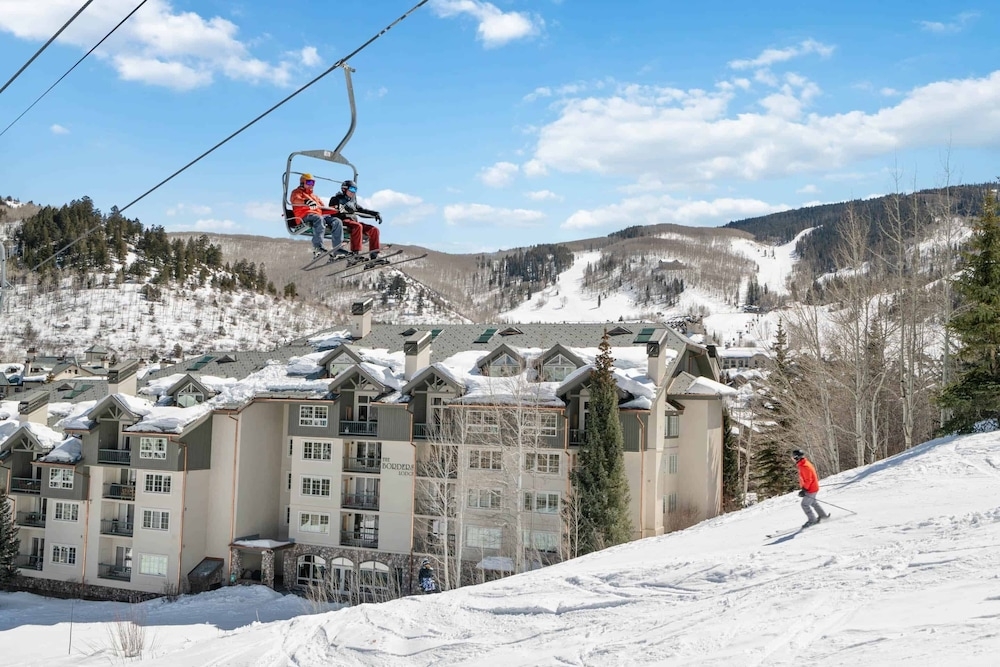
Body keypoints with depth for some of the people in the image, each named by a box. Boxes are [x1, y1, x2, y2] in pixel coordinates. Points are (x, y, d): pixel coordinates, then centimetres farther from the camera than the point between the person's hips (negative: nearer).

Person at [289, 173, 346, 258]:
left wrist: (336, 210, 12)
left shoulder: (315, 196, 38)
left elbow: (323, 209, 30)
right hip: (305, 215, -7)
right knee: (319, 219, -39)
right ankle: (317, 247, -48)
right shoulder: (297, 192, 17)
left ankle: (338, 247, -25)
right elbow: (295, 200, -9)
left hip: (320, 215, 7)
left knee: (337, 221, -16)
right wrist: (306, 202, -32)